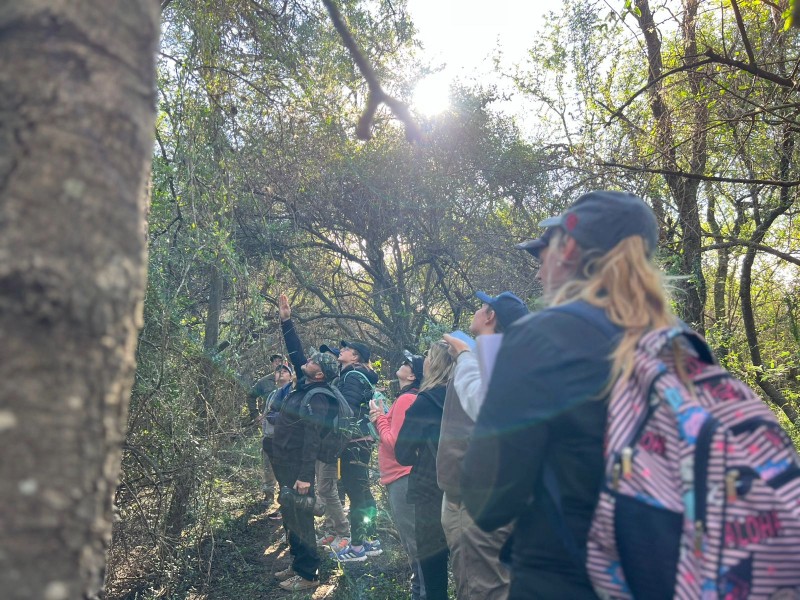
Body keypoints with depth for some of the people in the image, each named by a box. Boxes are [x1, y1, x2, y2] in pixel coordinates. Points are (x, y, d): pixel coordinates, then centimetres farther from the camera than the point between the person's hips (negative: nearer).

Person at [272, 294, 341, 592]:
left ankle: (308, 575, 8)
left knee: (299, 518, -2)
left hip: (297, 468, -10)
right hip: (287, 465, 10)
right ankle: (298, 565, 29)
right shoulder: (305, 385, 7)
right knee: (291, 517, 17)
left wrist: (305, 476, -27)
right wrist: (286, 321, 12)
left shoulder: (317, 400, -19)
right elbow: (295, 352, 15)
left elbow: (312, 439, -24)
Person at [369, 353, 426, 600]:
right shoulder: (409, 398, 14)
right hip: (402, 477, 11)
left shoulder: (406, 399, -18)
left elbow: (396, 443, -21)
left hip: (404, 478, -11)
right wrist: (381, 419, -2)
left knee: (415, 542, -2)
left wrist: (380, 418, -10)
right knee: (413, 541, 20)